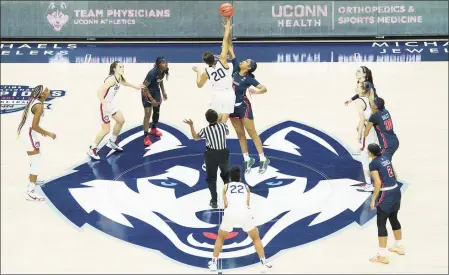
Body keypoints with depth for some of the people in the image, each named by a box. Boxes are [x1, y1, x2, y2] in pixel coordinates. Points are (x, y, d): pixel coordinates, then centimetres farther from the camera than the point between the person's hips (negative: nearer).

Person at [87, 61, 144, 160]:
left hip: (111, 104, 10)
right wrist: (104, 104, -42)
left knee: (121, 121, 23)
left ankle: (112, 142, 40)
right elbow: (99, 91, -33)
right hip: (105, 105, -10)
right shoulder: (111, 79, -27)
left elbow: (124, 83, 29)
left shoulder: (119, 78, 3)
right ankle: (92, 149, 8)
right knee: (106, 130, -6)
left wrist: (135, 87, 43)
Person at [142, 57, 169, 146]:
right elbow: (144, 86, -28)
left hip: (156, 90, 7)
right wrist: (151, 99, -26)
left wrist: (163, 92, 7)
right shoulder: (152, 73, -35)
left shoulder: (163, 71, -14)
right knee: (148, 114, -12)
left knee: (157, 110, 20)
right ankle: (146, 137, -7)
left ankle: (153, 129, 44)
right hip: (147, 91, -7)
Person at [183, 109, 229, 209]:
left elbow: (195, 137, 3)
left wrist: (191, 125, 8)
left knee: (211, 178, 10)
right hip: (223, 153, 3)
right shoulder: (223, 125, -11)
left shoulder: (205, 130, -16)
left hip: (211, 155, -3)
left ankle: (214, 201, 7)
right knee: (225, 175, 24)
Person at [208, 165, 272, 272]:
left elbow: (226, 203, 12)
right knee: (256, 238, 22)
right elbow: (247, 203, 14)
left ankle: (213, 262, 24)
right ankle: (264, 263, 16)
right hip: (244, 212, 0)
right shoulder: (245, 186, 27)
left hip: (230, 212, 0)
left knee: (220, 238, 27)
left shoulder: (226, 186, 24)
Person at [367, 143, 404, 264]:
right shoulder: (385, 159, 10)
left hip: (386, 194, -8)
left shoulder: (373, 164, -13)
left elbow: (378, 183, -18)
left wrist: (373, 199, -12)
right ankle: (399, 247, 38)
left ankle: (383, 255, 1)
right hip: (396, 190, 8)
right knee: (393, 219, 24)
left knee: (381, 224, -1)